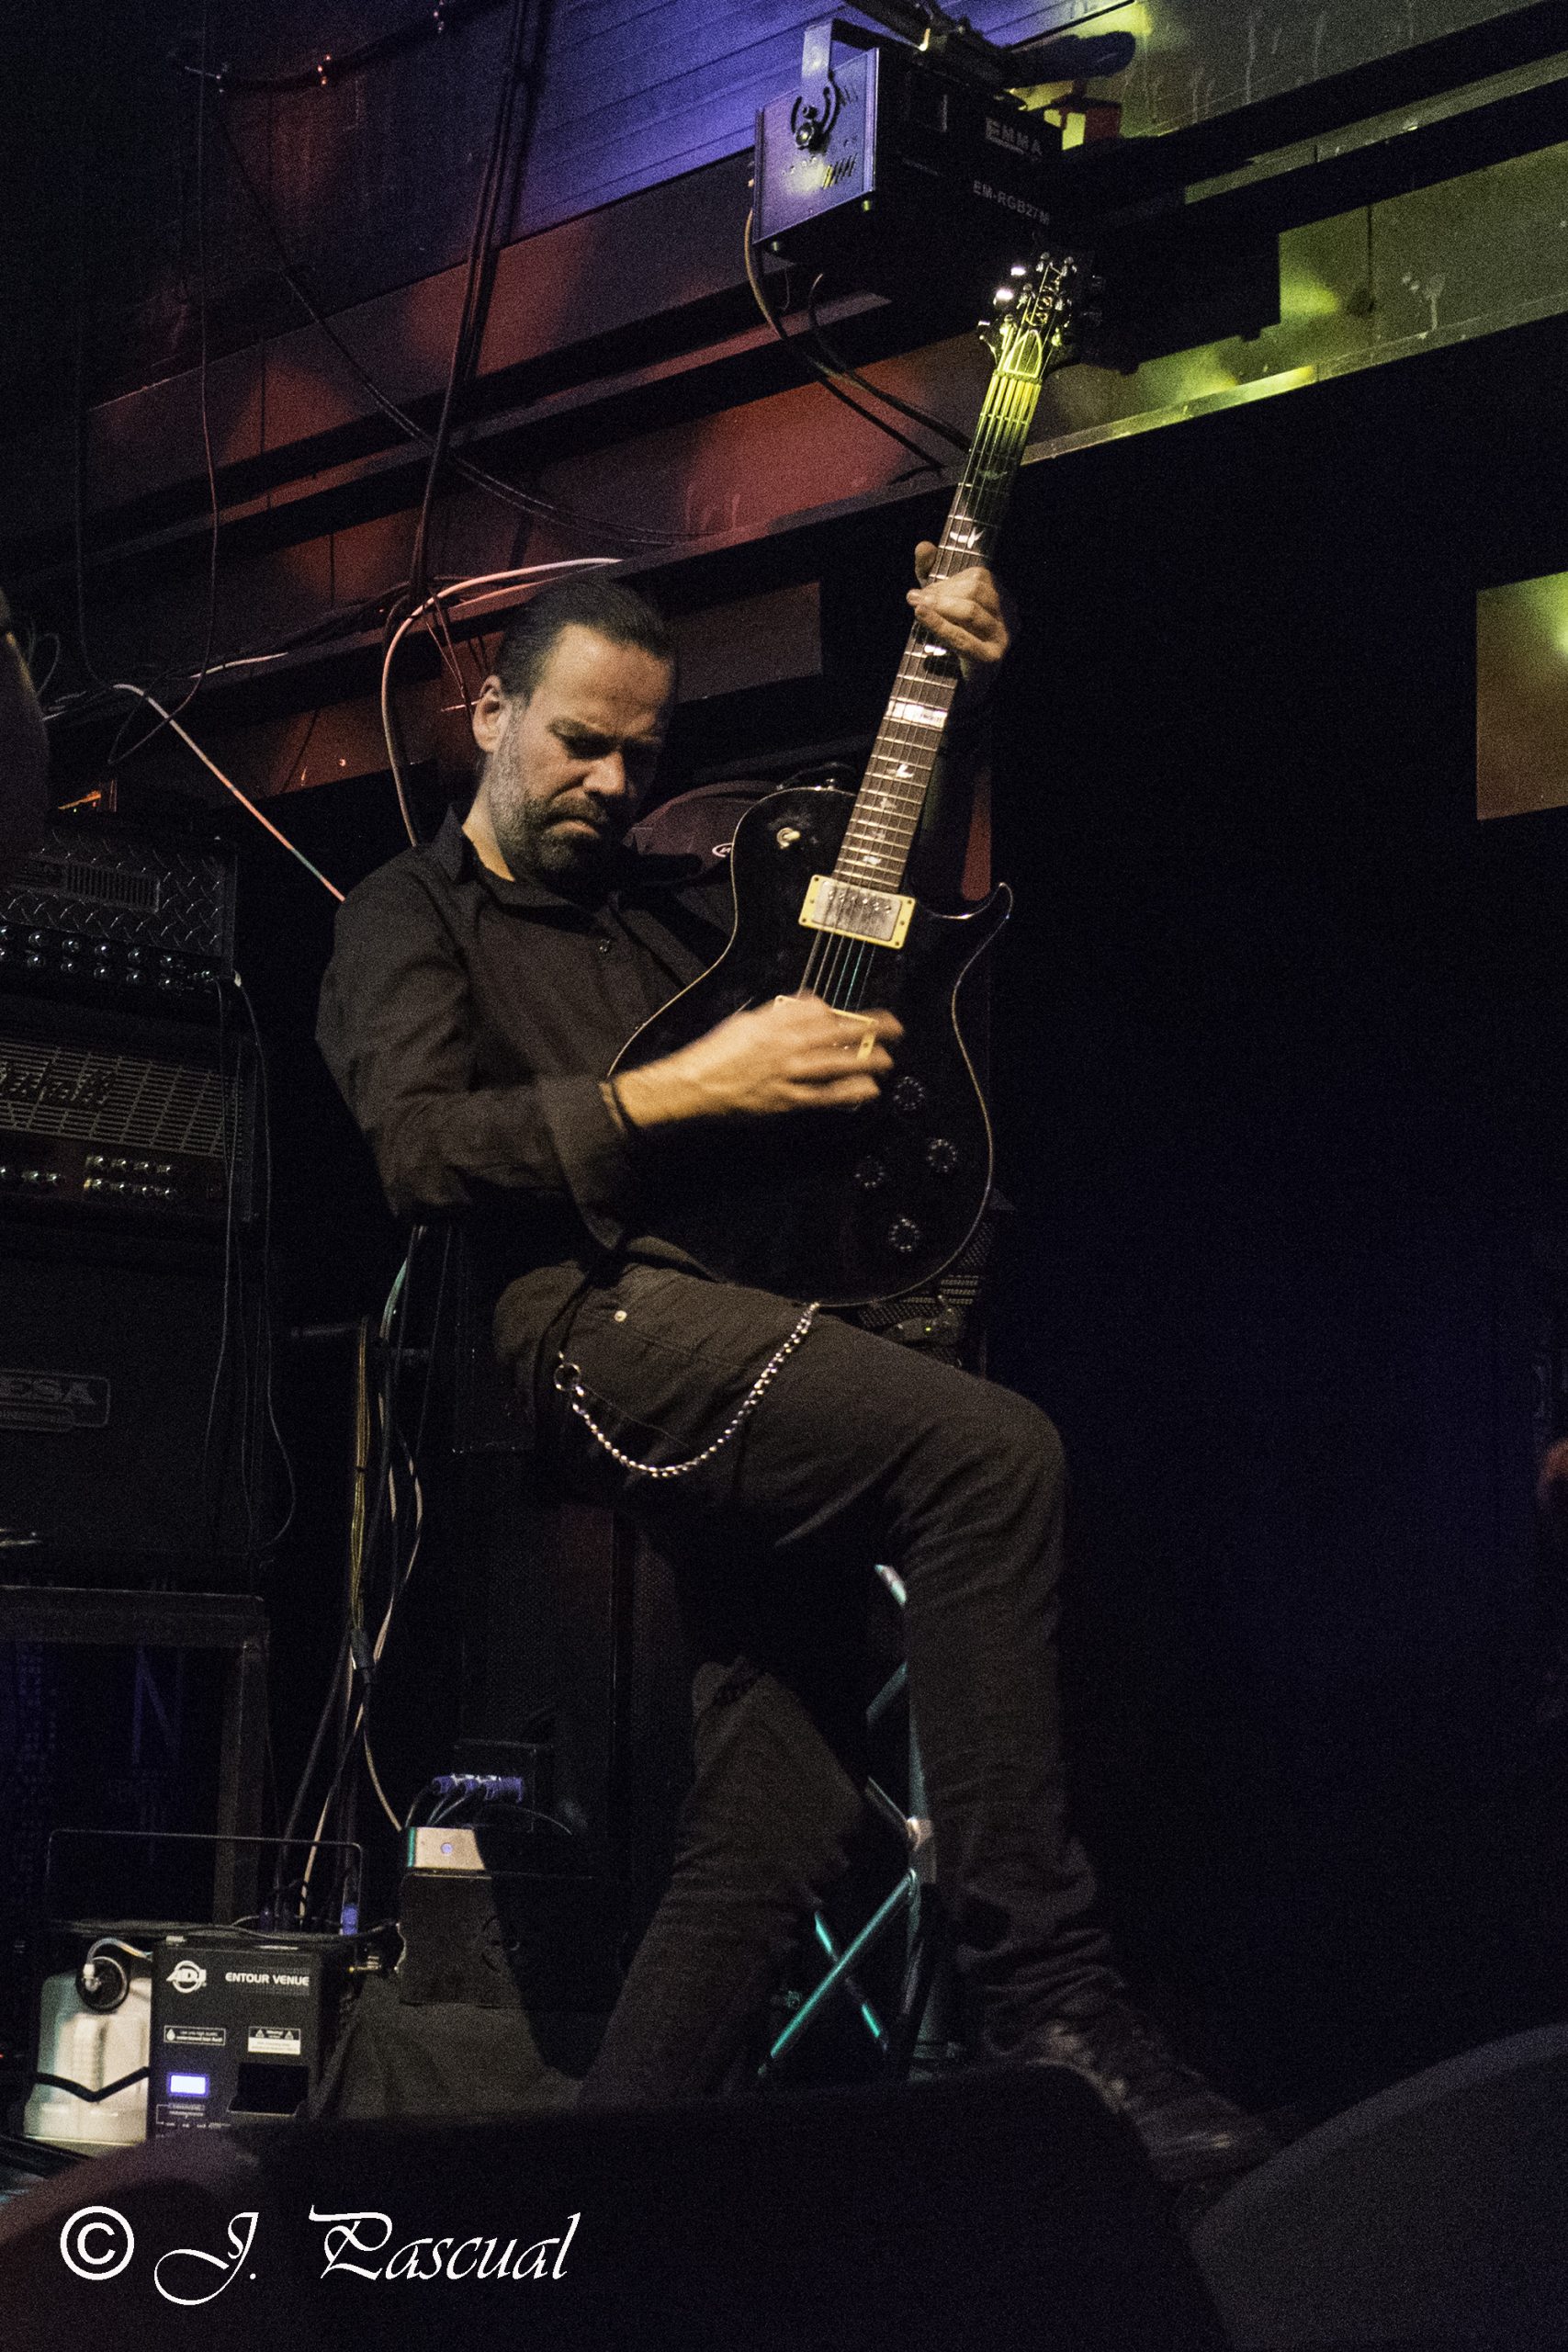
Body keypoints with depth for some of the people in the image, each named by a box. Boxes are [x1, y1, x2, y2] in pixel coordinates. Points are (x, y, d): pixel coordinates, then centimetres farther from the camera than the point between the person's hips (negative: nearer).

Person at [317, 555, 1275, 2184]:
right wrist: (685, 1090, -13)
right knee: (992, 1452, -30)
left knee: (781, 1824, -2)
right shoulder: (408, 919, 13)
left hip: (751, 1368, 7)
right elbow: (420, 1145, -6)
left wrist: (953, 688, 24)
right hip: (588, 1328, -7)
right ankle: (1040, 1995, -28)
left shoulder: (670, 902, 31)